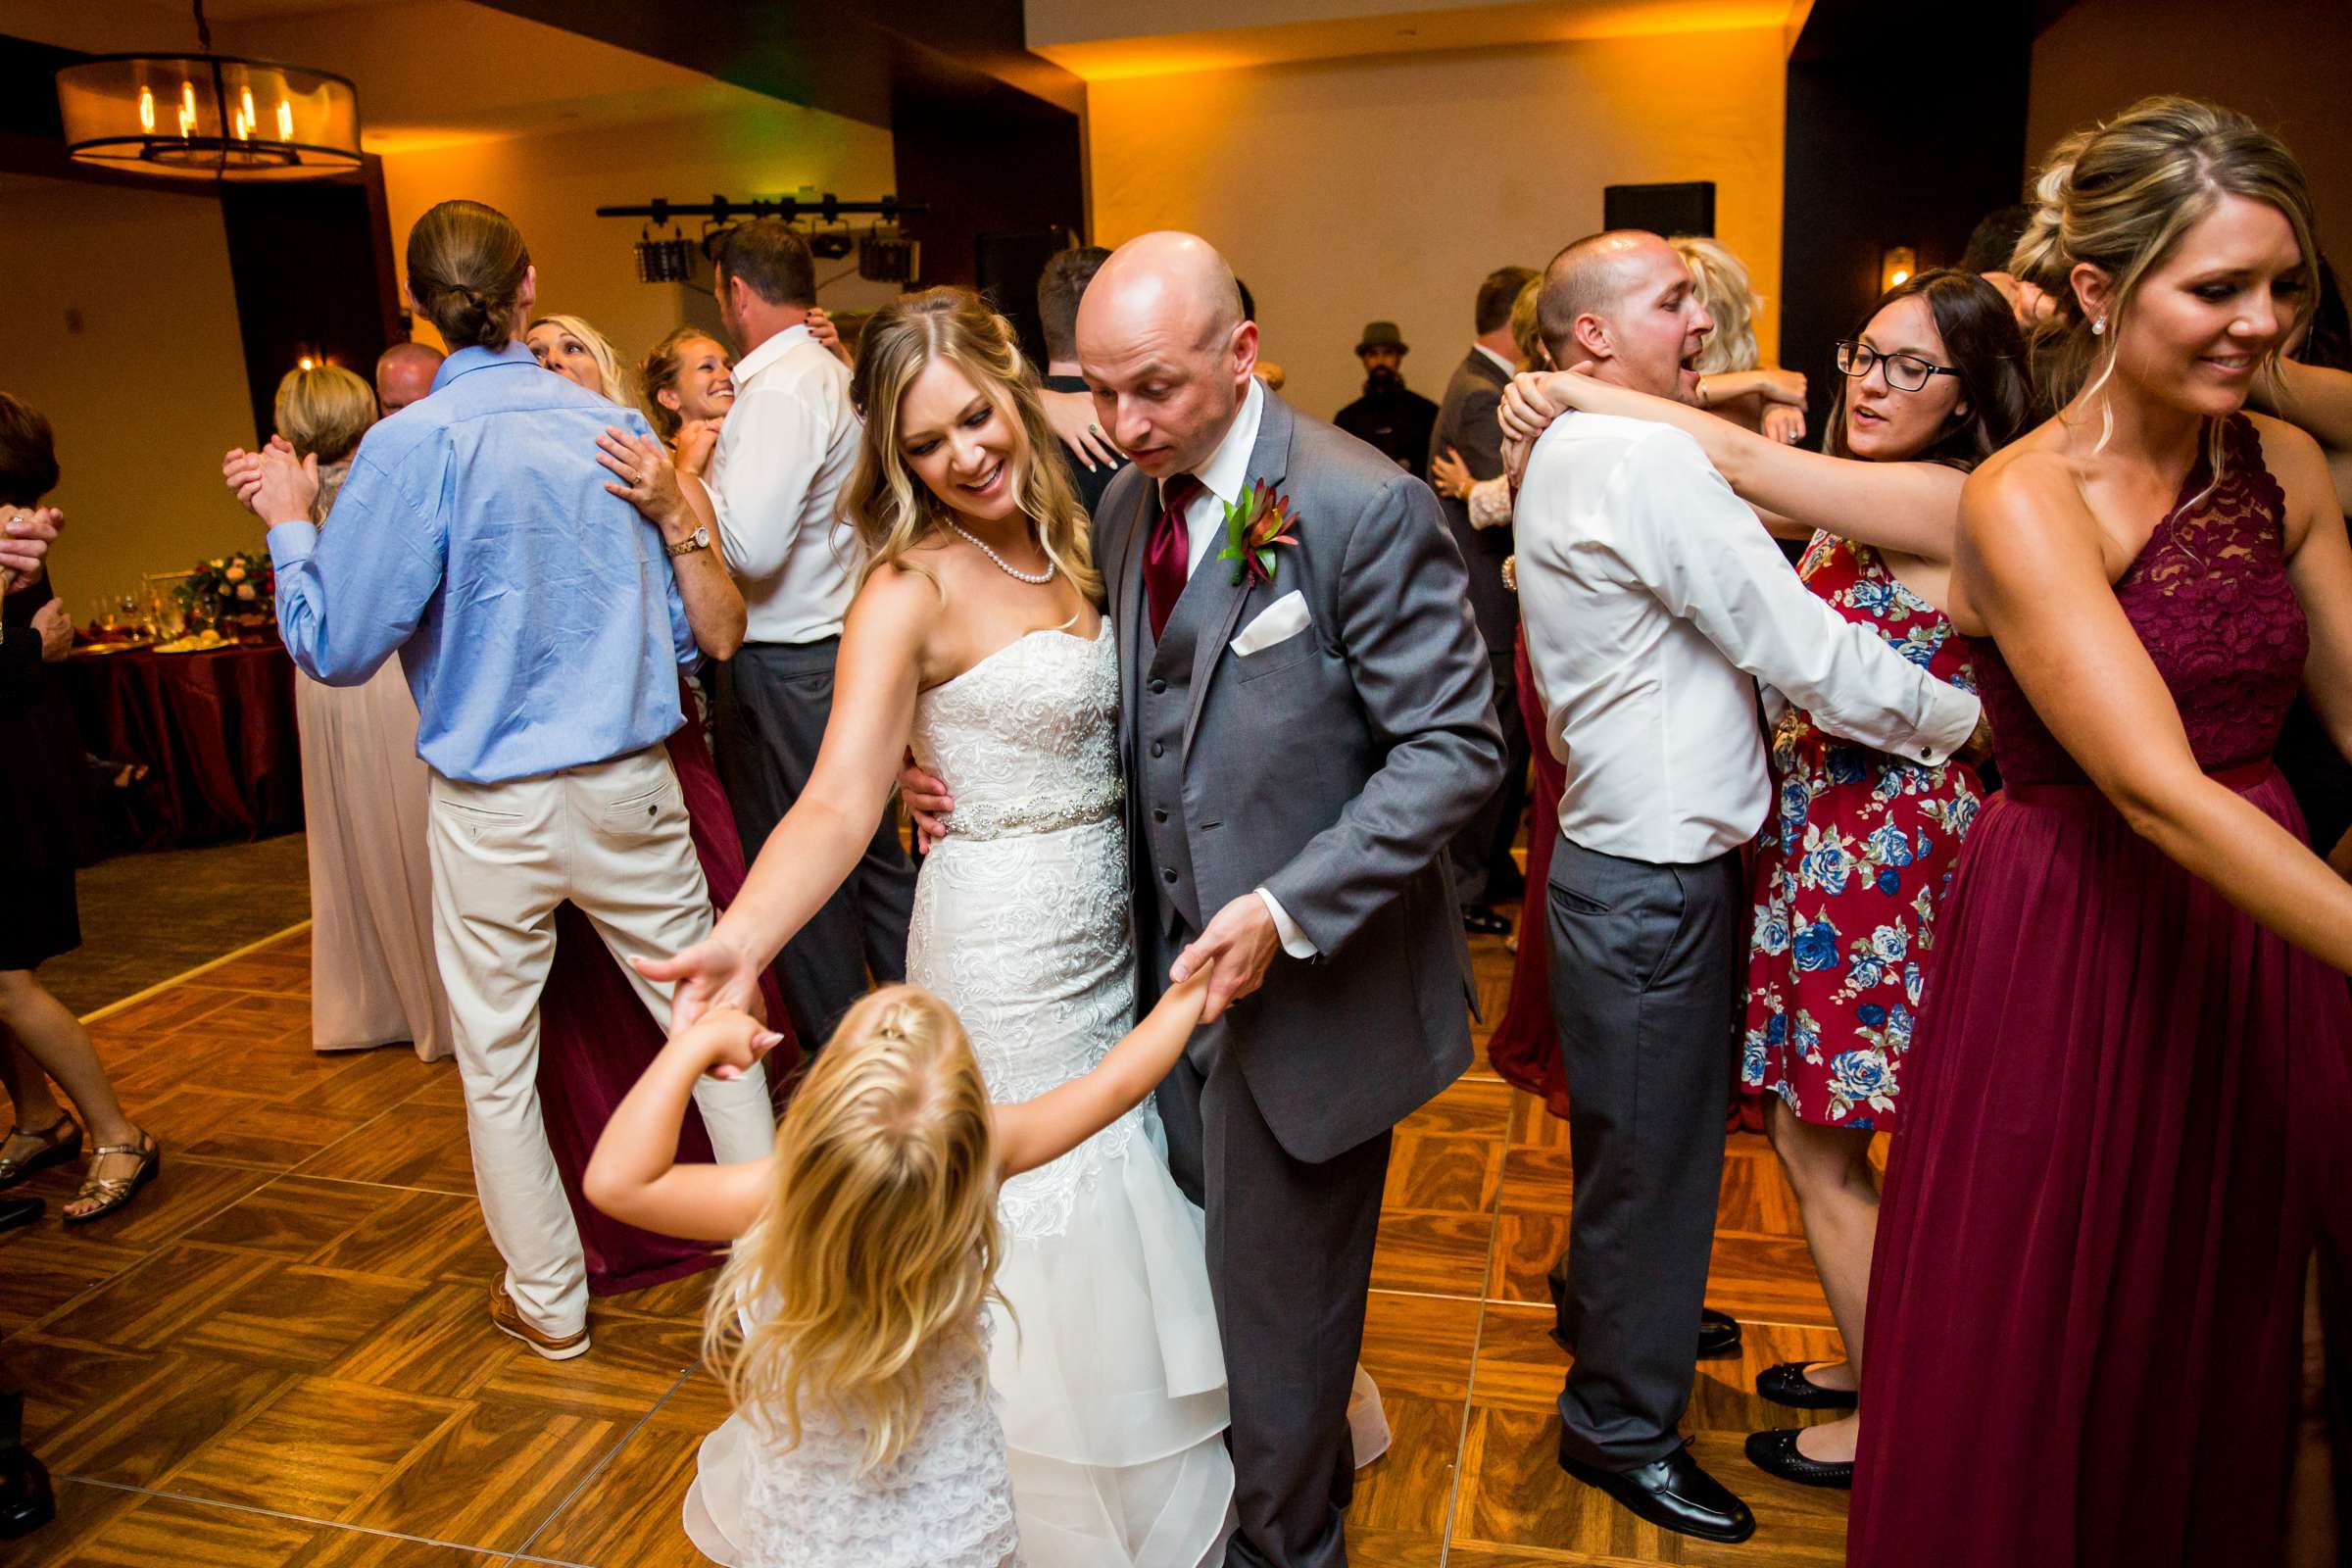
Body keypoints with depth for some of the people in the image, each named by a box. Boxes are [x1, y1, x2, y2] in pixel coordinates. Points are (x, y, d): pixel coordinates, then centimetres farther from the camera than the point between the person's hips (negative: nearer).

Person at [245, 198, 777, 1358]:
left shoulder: (414, 447, -12)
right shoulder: (613, 425, -1)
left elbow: (337, 647, -10)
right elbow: (688, 625, 5)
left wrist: (290, 525, 6)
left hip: (492, 807, -2)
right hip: (629, 787, 3)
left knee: (497, 1063, 14)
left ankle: (549, 1303, 29)